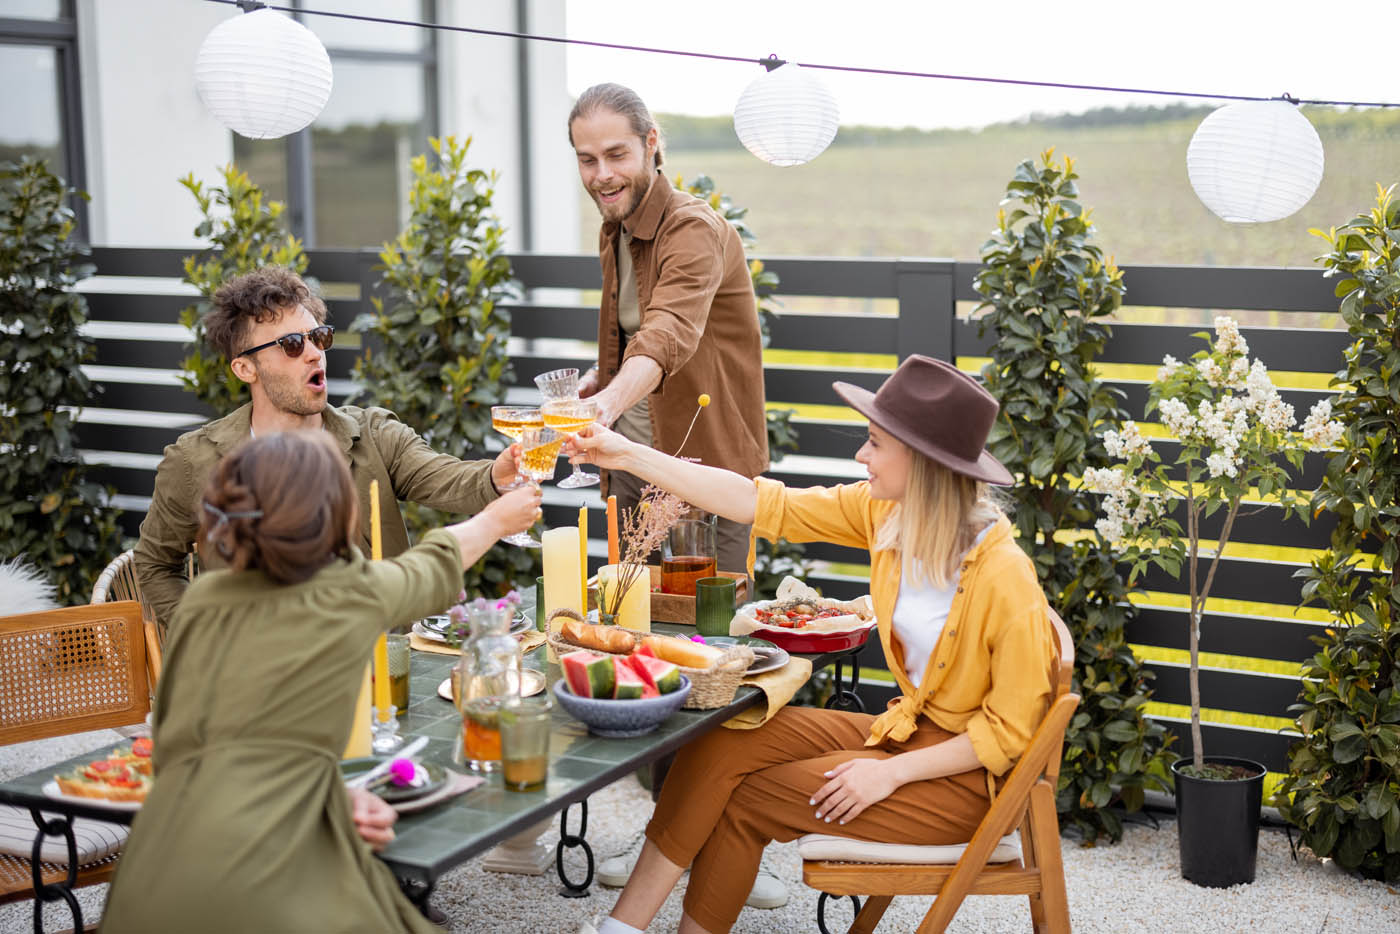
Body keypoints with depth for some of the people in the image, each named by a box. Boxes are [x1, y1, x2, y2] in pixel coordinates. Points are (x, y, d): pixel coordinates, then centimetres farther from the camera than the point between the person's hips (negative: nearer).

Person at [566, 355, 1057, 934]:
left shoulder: (1004, 578, -26)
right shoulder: (885, 513, -7)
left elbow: (1009, 730, -18)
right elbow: (770, 506, -5)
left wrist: (891, 774, -19)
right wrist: (628, 456, -7)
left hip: (964, 773, -7)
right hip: (908, 730, 7)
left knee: (749, 800, -10)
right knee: (719, 745, -7)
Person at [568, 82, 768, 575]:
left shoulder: (694, 229, -19)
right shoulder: (614, 231, 9)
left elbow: (670, 332, -39)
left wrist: (609, 400, -56)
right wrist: (598, 378, 5)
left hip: (704, 466, -8)